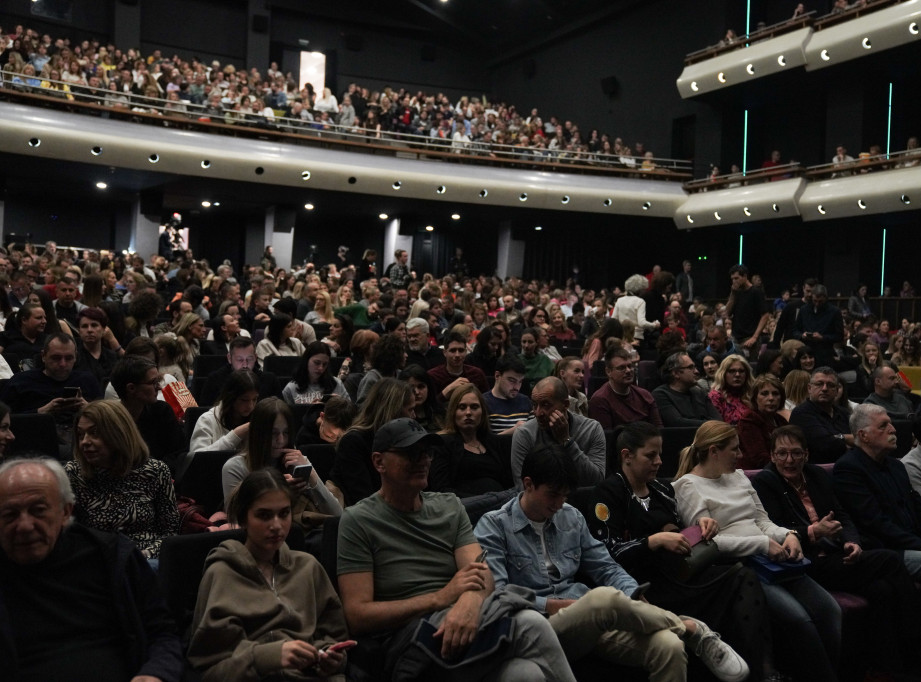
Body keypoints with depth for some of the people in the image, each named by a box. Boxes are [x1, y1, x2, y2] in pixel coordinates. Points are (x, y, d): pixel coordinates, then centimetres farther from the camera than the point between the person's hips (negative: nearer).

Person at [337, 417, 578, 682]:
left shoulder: (450, 506, 16)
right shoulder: (358, 521, 0)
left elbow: (481, 574, 3)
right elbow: (357, 616, -6)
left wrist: (468, 601, -23)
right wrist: (440, 598, -13)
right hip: (410, 643, -4)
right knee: (531, 626, -28)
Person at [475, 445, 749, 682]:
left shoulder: (571, 517, 15)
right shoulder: (493, 526, -1)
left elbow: (607, 569, 15)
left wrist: (635, 598, -4)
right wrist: (550, 605, -13)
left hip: (595, 620, 5)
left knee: (669, 647, -26)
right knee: (605, 597, -36)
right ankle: (693, 630, -11)